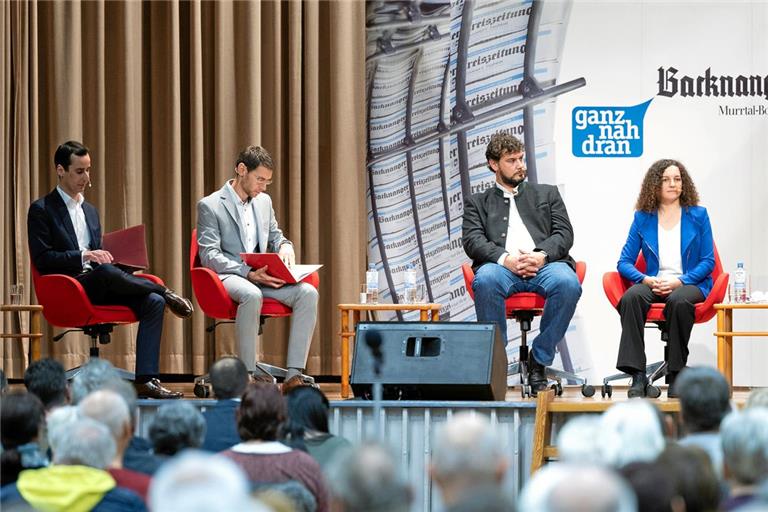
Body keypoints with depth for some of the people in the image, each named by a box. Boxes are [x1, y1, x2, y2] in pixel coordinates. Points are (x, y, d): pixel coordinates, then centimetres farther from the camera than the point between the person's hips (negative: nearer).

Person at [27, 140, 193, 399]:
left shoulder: (90, 210, 24)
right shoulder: (41, 210, 2)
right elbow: (42, 259, -8)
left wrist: (104, 257, 0)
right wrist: (83, 256, -19)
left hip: (99, 287, 7)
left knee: (153, 302, -20)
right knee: (106, 272, -39)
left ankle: (146, 380, -28)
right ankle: (166, 292, -12)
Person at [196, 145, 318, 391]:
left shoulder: (264, 201, 18)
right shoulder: (210, 205, -2)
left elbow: (275, 237, 30)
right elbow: (209, 256, -10)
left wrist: (285, 247, 2)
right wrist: (249, 274, -23)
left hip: (261, 277, 6)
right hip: (229, 277, -6)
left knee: (308, 293, -23)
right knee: (252, 295, -41)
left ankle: (293, 375, -28)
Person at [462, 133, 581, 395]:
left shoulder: (547, 194, 26)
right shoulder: (477, 202, 23)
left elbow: (564, 234, 13)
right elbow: (472, 241, 6)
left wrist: (542, 255, -10)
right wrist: (506, 259, -15)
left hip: (544, 264, 1)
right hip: (502, 266, -1)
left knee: (568, 283, -35)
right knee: (486, 280, -38)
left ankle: (539, 359, -18)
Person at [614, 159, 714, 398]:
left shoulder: (698, 215, 8)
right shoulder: (643, 218, 11)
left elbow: (708, 261, 4)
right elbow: (624, 262, 7)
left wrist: (679, 281, -13)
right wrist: (646, 280, -13)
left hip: (689, 284, -1)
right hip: (653, 284, 1)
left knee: (679, 301, -38)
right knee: (631, 298, -34)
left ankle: (676, 375, -28)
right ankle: (637, 376, -39)